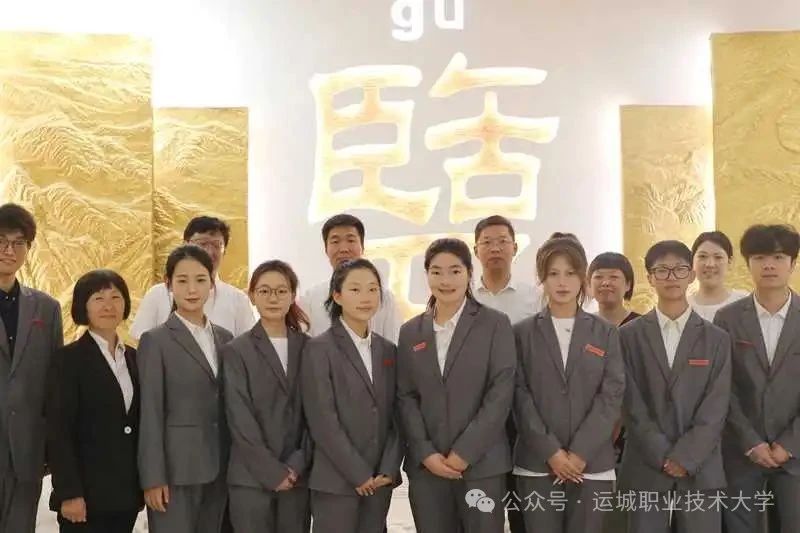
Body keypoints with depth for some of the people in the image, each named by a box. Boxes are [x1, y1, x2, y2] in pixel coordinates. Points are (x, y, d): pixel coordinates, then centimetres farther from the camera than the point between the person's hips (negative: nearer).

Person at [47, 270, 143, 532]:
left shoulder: (133, 357, 12)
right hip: (88, 492, -5)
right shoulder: (69, 358, -6)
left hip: (127, 492, 6)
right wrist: (69, 493, -16)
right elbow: (58, 431, -11)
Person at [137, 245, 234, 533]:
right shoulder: (156, 340, -4)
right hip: (175, 468, -5)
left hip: (218, 467, 5)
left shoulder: (224, 338, 11)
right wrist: (153, 478, -12)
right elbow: (150, 414, -8)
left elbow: (229, 406, 13)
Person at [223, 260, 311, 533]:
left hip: (297, 475, 2)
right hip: (251, 477, -2)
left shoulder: (307, 347, 8)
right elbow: (240, 418, -6)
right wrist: (272, 470, -11)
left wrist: (297, 464, -7)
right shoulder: (237, 351, 0)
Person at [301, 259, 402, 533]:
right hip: (335, 480, -5)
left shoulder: (388, 350, 11)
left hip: (379, 480, 5)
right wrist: (358, 473, -12)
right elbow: (322, 420, -11)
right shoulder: (319, 349, -5)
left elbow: (396, 415, 8)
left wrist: (388, 469, -4)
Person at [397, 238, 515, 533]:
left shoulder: (495, 324, 1)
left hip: (481, 463, -3)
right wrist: (425, 453, -7)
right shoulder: (411, 332, 10)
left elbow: (501, 392, -6)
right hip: (426, 465, 3)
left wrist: (465, 452, -12)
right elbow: (405, 397, 7)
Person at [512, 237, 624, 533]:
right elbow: (520, 396, -1)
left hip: (592, 464, 1)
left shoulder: (605, 333, 8)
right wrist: (551, 452, -11)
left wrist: (580, 452, -11)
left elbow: (612, 395, 0)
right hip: (537, 464, 0)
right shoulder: (523, 333, 6)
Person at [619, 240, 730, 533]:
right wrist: (663, 456, -9)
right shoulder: (629, 335, 5)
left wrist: (686, 457, -11)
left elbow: (716, 408, -1)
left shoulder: (717, 339, 7)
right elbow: (632, 404, -1)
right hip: (645, 469, 0)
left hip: (700, 470, 1)